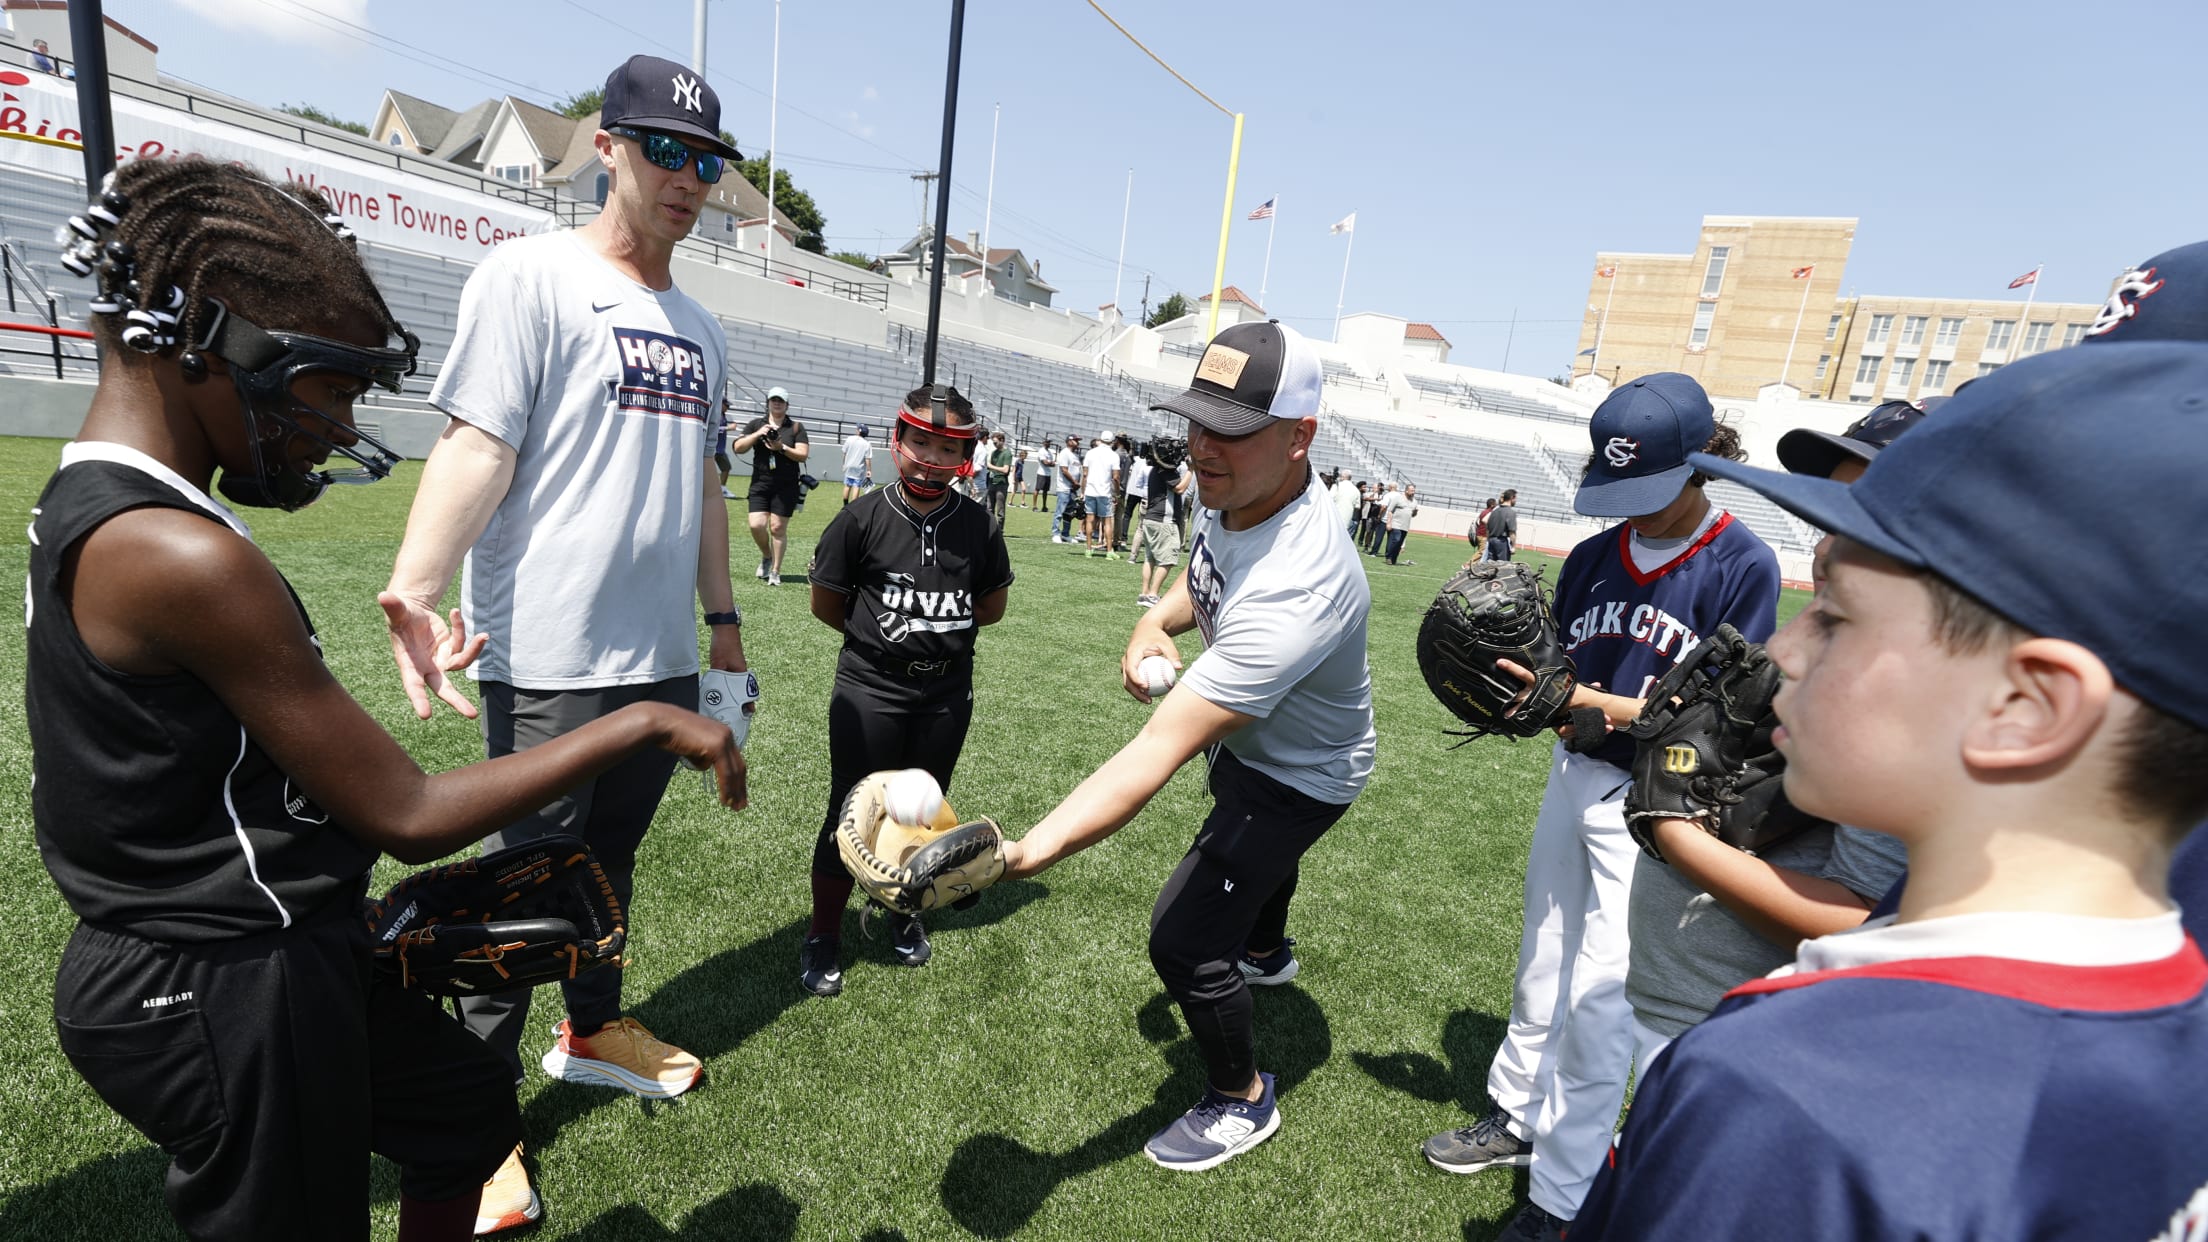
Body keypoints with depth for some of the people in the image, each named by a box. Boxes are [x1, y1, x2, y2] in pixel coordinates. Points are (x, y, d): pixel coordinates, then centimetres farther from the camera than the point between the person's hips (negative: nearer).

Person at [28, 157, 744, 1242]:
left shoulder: (86, 505, 4)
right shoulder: (185, 559, -28)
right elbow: (409, 818, -24)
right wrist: (640, 725, -20)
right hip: (225, 997, -9)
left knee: (469, 1107, 25)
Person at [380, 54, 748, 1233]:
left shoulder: (701, 327, 14)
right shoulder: (530, 275, -7)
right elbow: (475, 445, -17)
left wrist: (720, 612, 20)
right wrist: (414, 590, -30)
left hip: (665, 659, 6)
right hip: (550, 661, -6)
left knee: (612, 857, 20)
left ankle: (592, 1029, 41)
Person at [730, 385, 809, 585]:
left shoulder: (796, 427, 6)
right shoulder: (756, 424, 10)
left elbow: (803, 455, -2)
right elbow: (738, 447, 2)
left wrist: (781, 448, -16)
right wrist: (757, 434, -11)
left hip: (786, 486, -2)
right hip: (760, 484, 2)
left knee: (778, 528, -2)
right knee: (756, 526, -8)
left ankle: (775, 572, 9)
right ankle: (766, 557, 21)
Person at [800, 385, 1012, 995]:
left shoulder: (979, 526, -4)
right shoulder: (862, 519, -11)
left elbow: (991, 607, 8)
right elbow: (825, 602, -1)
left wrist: (938, 633, 2)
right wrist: (876, 636, 3)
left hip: (947, 693, 3)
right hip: (869, 691, -2)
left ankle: (903, 909, 42)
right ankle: (823, 935, 25)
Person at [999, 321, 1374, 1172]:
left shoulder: (1293, 589, -46)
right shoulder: (1234, 488, -18)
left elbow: (1159, 752, -50)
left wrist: (1025, 853, -58)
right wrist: (1156, 623, -14)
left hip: (1299, 774, -9)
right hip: (1249, 732, 9)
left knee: (1183, 941, -8)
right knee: (1253, 844, 35)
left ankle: (1242, 1101, 24)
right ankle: (1264, 952, 70)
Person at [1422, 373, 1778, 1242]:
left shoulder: (1743, 566, -13)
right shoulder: (1594, 557, 2)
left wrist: (1584, 701, -26)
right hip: (1572, 779, 6)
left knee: (1599, 998, -1)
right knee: (1540, 971, 18)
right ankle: (1516, 1117, 38)